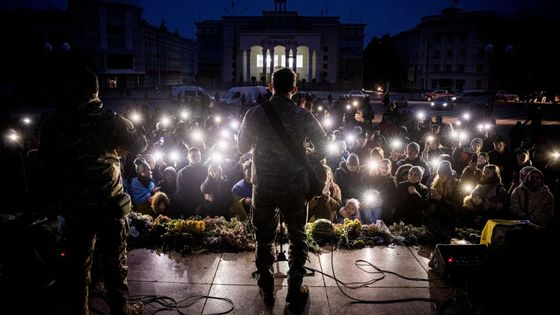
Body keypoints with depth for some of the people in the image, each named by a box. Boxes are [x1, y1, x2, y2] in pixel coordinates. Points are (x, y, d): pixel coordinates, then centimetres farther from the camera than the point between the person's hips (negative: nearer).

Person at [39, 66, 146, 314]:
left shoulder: (52, 125, -2)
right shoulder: (107, 120, -14)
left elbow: (47, 169, 4)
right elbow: (139, 144, -2)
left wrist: (59, 201, 15)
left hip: (74, 208, 4)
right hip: (109, 206, -3)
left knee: (77, 265, 16)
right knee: (114, 263, 10)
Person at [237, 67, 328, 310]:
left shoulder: (254, 114, -6)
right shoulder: (303, 116, -7)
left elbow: (242, 147, 3)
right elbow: (323, 148, -3)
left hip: (263, 186, 1)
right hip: (294, 187, -1)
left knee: (264, 238, 17)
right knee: (297, 239, 14)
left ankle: (267, 290, 27)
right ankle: (295, 293, 19)